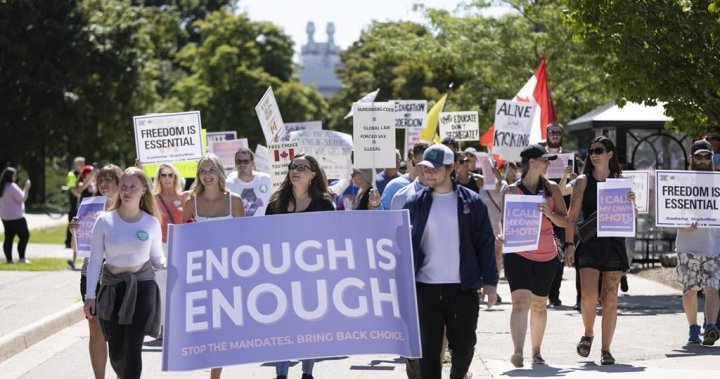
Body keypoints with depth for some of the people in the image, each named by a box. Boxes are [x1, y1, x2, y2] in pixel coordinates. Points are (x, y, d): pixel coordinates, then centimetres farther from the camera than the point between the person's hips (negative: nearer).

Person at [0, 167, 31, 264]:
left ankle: (8, 259, 3)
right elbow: (22, 199, -14)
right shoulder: (12, 186, -16)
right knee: (24, 236, 1)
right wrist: (26, 188, -7)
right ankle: (22, 258, -5)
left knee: (8, 238, 8)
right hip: (16, 216, -8)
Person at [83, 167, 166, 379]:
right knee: (116, 351, 4)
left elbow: (157, 259, 8)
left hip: (142, 288, -1)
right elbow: (95, 260, 1)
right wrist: (90, 295, -3)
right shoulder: (105, 221, -1)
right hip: (112, 289, 1)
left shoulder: (151, 223, 1)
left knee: (133, 347, -11)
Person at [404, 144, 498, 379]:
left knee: (464, 344, 10)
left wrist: (489, 281, -3)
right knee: (429, 346, -1)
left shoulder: (471, 202, 2)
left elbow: (485, 243, 3)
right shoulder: (415, 203, 5)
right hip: (426, 287, 0)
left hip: (463, 287, 0)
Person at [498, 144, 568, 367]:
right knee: (520, 302, -18)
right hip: (518, 254, -3)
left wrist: (550, 214, -14)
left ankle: (536, 352, 26)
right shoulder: (511, 190, -1)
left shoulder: (551, 188, 6)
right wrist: (502, 235, -18)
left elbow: (565, 221, 5)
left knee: (539, 305, 13)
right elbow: (504, 220, 3)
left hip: (546, 255, 3)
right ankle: (517, 351, -29)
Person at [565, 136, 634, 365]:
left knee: (610, 299, 0)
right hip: (589, 244, -1)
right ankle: (588, 334, 15)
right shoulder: (583, 182, 3)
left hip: (614, 244, 1)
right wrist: (569, 244, -5)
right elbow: (572, 216, 3)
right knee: (588, 295, -13)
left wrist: (631, 203, -10)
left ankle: (606, 349, 7)